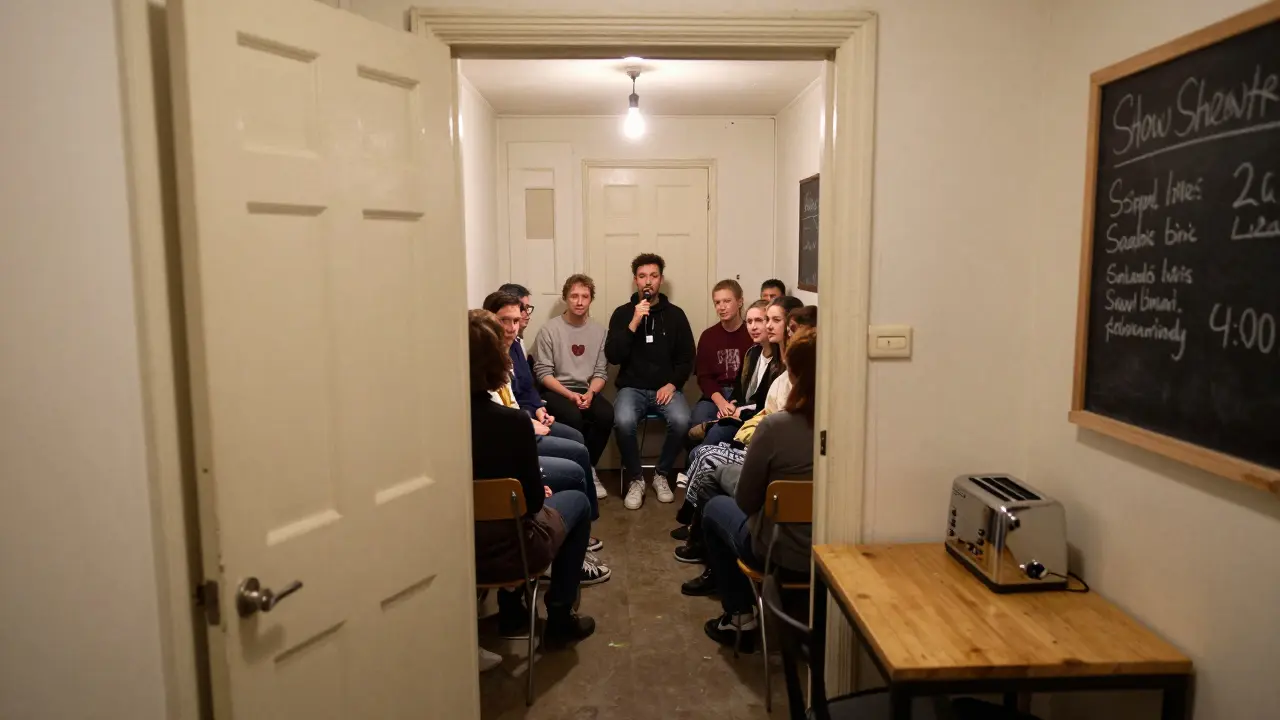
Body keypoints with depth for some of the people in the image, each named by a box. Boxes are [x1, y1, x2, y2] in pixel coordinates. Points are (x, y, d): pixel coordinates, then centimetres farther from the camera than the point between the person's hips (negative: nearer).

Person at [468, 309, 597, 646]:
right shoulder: (512, 422, -25)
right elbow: (533, 500, -13)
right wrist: (537, 490, 10)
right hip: (503, 554, -4)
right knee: (578, 501, 21)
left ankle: (510, 614, 38)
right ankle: (559, 619, 27)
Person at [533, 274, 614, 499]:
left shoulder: (599, 330, 5)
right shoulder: (549, 329, -6)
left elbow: (601, 372, 4)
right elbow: (543, 372, -9)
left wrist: (590, 393, -16)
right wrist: (570, 395, -19)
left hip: (586, 391, 3)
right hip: (555, 391, -3)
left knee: (607, 414, -26)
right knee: (573, 417, -33)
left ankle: (587, 467, -6)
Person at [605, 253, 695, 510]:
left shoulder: (675, 314, 7)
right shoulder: (622, 313, 4)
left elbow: (687, 359, 7)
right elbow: (612, 356, -7)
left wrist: (672, 385, -10)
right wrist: (634, 323, -16)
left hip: (666, 388, 1)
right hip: (632, 388, -1)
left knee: (681, 421, -30)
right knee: (623, 421, -33)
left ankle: (661, 475, -4)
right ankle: (635, 479, -9)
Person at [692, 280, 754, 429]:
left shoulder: (752, 334, -2)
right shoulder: (708, 336, 9)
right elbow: (704, 376, 2)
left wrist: (738, 404, -20)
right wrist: (721, 402, -18)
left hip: (746, 395, -3)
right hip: (716, 395, 3)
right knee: (699, 417, -27)